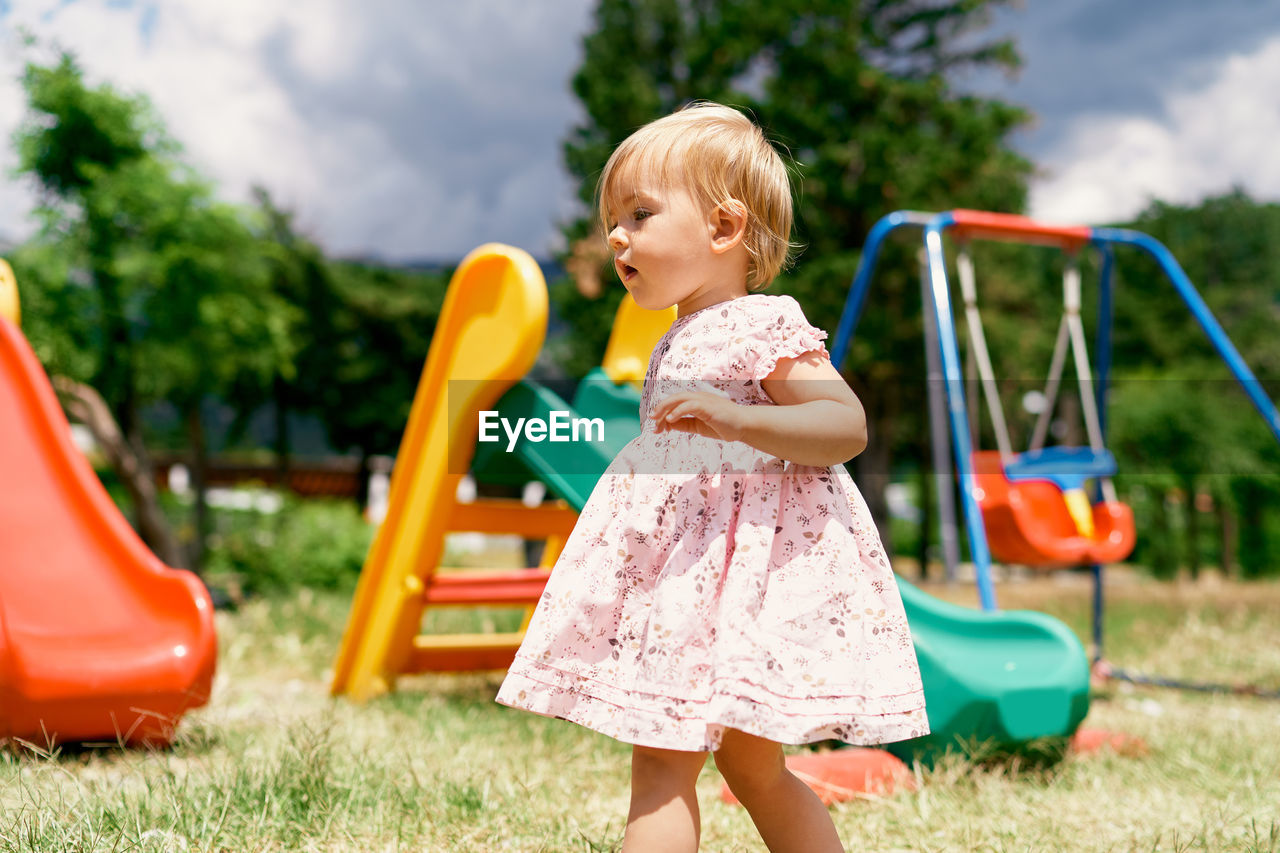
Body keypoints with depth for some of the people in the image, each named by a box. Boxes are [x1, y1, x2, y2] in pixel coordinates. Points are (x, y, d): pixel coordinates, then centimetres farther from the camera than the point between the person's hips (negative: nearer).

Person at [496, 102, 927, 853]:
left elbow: (848, 424, -22)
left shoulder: (763, 327, -10)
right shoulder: (685, 341, 18)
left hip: (743, 565, -10)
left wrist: (736, 420, -32)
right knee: (754, 769, 15)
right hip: (687, 579, 10)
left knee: (662, 760, -11)